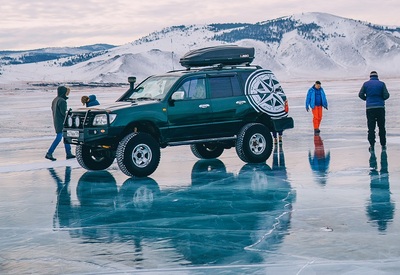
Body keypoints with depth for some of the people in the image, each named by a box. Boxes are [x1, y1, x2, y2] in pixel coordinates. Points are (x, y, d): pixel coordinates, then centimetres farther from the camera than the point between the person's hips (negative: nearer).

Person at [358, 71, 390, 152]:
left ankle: (372, 146, -2)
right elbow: (386, 95, -5)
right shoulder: (381, 84, 1)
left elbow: (360, 94, 1)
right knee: (381, 127, 11)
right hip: (380, 107, 0)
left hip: (370, 108, 0)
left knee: (371, 128, 2)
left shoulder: (366, 84, 3)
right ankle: (383, 145, 14)